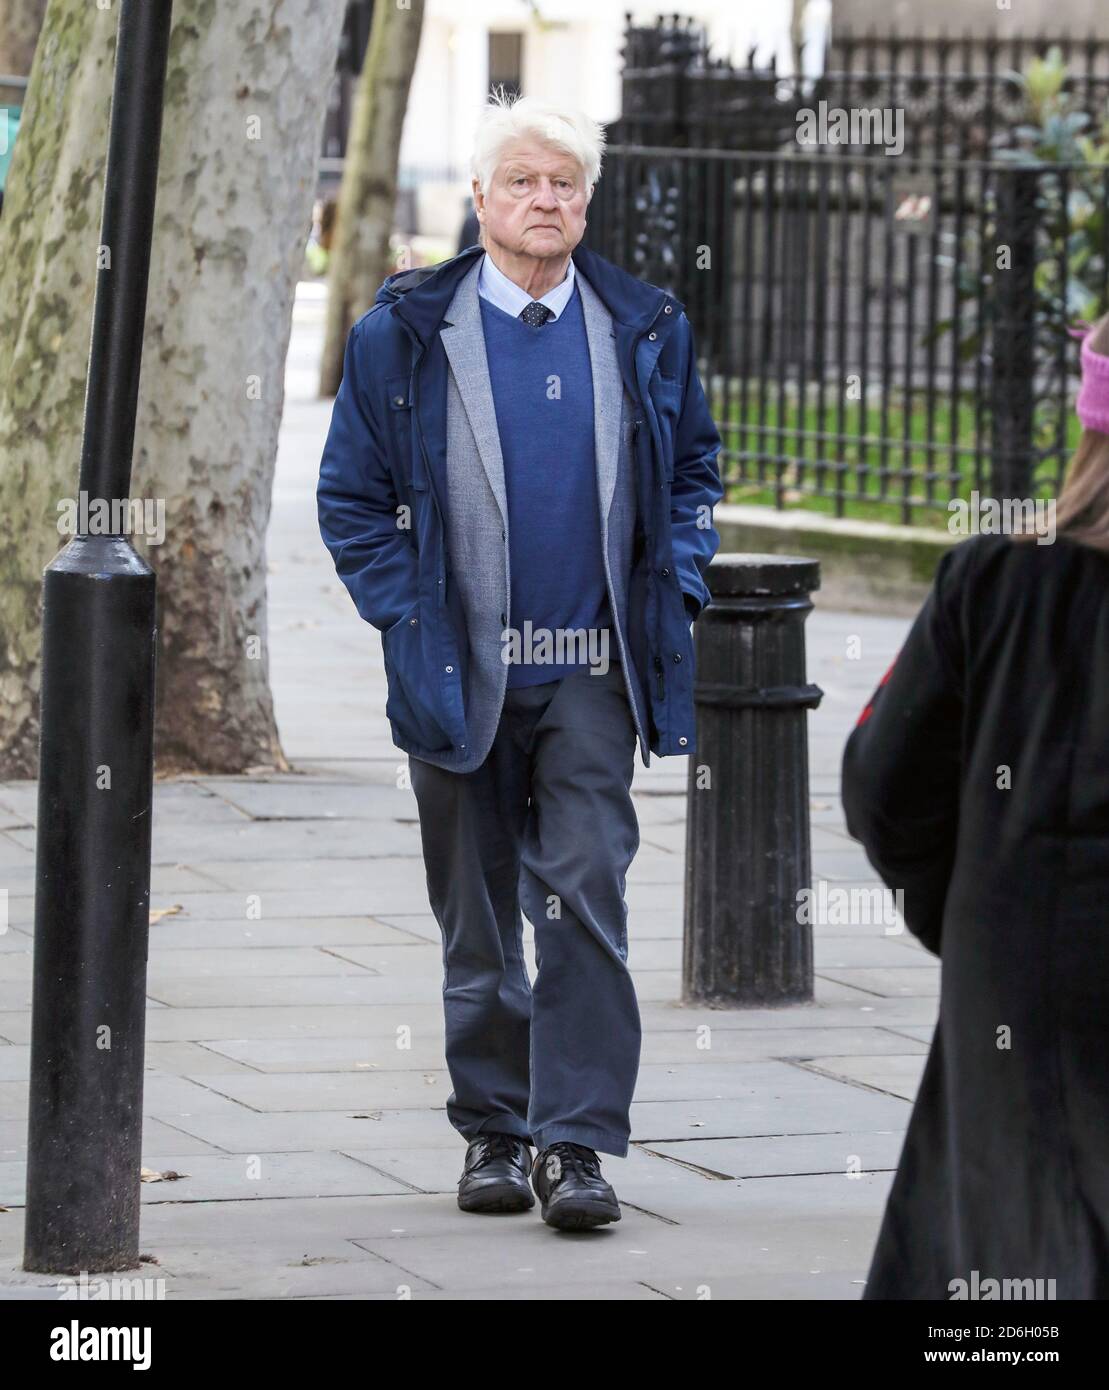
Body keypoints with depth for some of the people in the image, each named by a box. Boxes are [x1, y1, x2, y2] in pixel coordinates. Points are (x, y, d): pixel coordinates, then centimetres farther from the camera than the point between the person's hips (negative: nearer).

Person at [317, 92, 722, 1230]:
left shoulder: (644, 331, 6)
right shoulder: (404, 333, 0)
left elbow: (694, 470, 16)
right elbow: (353, 494, 4)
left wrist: (674, 590, 2)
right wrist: (406, 618, -6)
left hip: (592, 674, 0)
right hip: (461, 673, 0)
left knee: (586, 896, -10)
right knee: (478, 912, 8)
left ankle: (575, 1141, -7)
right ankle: (493, 1128, 20)